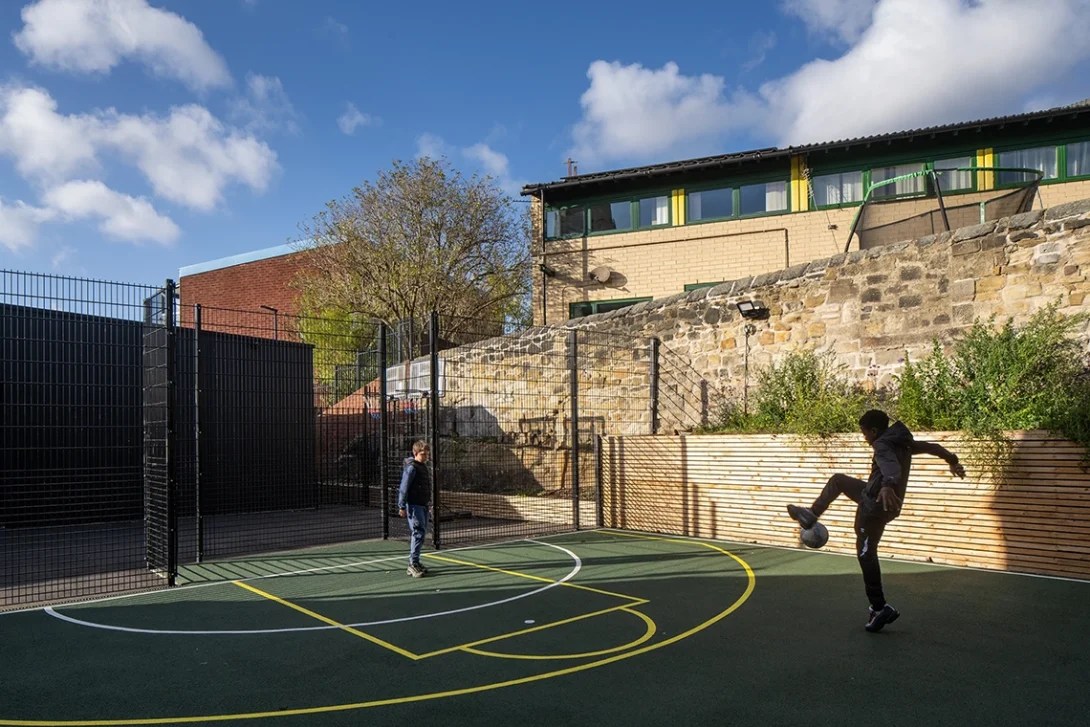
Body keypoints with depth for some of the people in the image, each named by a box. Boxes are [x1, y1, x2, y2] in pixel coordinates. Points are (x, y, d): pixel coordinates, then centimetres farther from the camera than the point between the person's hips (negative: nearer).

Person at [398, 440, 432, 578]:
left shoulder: (423, 467, 15)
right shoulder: (411, 468, -12)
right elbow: (404, 488, -15)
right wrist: (402, 507, -18)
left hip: (423, 505, 9)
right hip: (414, 505, -9)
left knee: (421, 533, 12)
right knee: (419, 533, -12)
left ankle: (415, 563, 20)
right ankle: (413, 564, -8)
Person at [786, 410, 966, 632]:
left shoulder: (883, 445, -21)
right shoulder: (904, 442, 8)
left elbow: (891, 466, -43)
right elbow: (932, 447, 21)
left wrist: (888, 485, -64)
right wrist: (952, 460, 40)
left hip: (875, 505, -10)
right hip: (879, 499, 10)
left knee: (866, 554, -1)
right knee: (837, 480, 25)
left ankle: (880, 608, 3)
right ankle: (811, 516, 31)